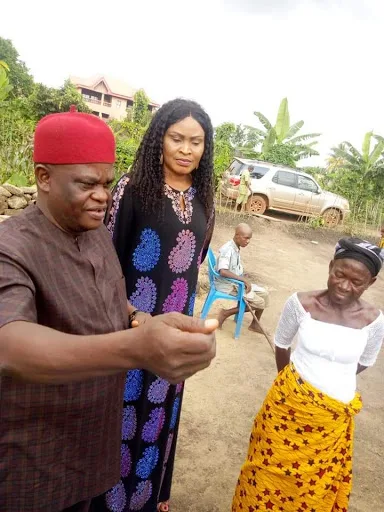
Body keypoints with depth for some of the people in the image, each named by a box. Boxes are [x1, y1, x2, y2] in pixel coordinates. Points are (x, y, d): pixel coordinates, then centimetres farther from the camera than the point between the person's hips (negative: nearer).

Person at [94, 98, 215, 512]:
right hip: (130, 324, -5)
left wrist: (184, 314, 15)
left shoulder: (202, 197, 4)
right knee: (123, 409, 10)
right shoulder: (133, 187, -12)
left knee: (159, 410, 21)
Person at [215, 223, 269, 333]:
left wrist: (245, 281, 0)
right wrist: (244, 279, -32)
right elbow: (223, 271, -35)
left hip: (237, 282, 9)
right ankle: (226, 313, -5)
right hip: (226, 284, -9)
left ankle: (254, 324, 20)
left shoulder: (236, 249, 7)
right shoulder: (227, 249, -22)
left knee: (264, 294, 7)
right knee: (259, 302, -13)